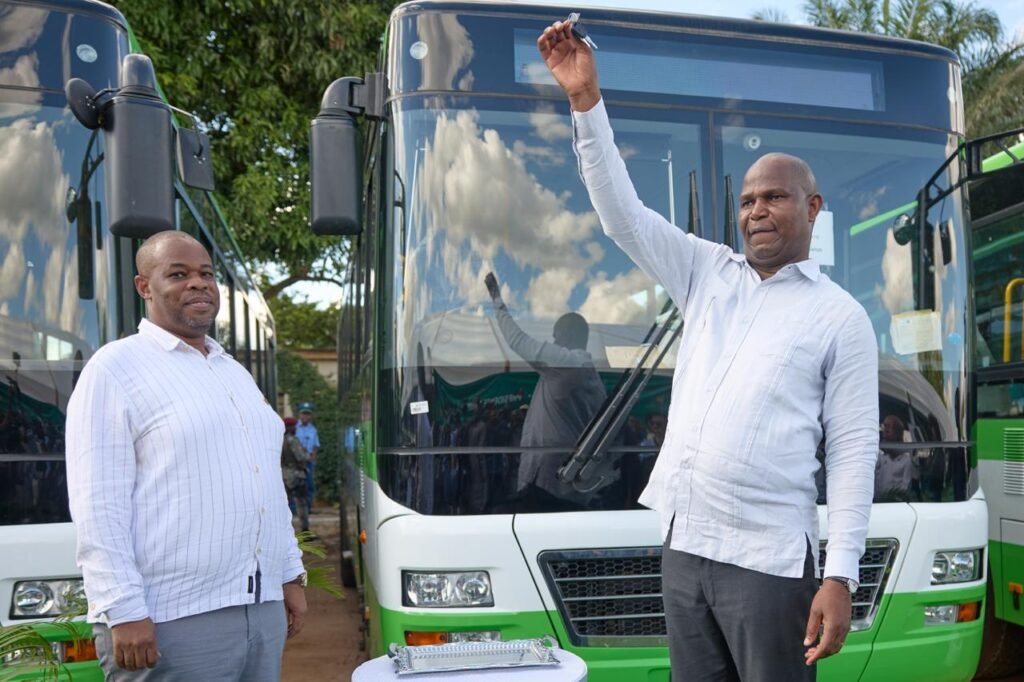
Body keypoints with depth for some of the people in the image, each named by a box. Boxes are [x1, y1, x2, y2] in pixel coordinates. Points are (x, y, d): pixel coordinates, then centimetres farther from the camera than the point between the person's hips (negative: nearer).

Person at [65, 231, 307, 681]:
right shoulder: (115, 369, -5)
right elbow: (98, 505, -12)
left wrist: (290, 576, 14)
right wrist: (124, 611, -17)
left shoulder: (236, 373, 17)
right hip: (171, 623, -6)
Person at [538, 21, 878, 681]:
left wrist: (841, 577, -10)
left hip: (768, 560, -4)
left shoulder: (841, 317, 0)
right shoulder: (708, 272, 11)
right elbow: (623, 213, 4)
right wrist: (587, 100, -4)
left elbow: (854, 449, -4)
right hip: (684, 547, 4)